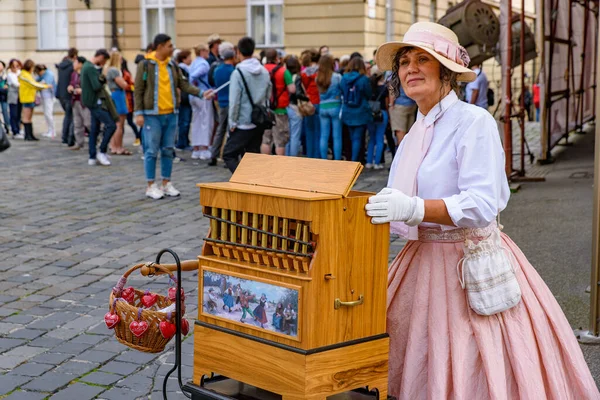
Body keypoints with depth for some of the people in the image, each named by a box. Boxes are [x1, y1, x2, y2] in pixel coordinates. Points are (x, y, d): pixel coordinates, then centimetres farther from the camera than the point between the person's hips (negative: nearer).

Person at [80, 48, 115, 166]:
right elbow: (96, 86, -23)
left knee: (94, 129, 11)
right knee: (111, 125, -9)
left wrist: (102, 79, -3)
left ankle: (92, 157, 11)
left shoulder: (86, 65, 16)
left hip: (92, 101, 10)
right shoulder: (91, 68, -18)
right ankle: (102, 152, -4)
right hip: (94, 101, -10)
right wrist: (102, 83, -4)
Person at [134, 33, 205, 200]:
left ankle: (166, 183, 19)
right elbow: (138, 91, -5)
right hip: (152, 115, -5)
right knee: (152, 151, -2)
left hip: (170, 114, 5)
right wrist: (139, 113, -11)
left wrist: (200, 93, -6)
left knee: (168, 150, 9)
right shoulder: (145, 65, -5)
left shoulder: (173, 66, 10)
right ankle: (151, 186, 6)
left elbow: (184, 85, 9)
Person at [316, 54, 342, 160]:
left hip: (322, 107, 4)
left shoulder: (318, 78, 2)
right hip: (335, 107, -4)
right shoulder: (337, 77, -10)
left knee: (324, 136, 8)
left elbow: (320, 93, 6)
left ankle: (324, 160, 11)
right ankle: (337, 160, 3)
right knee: (337, 136, 1)